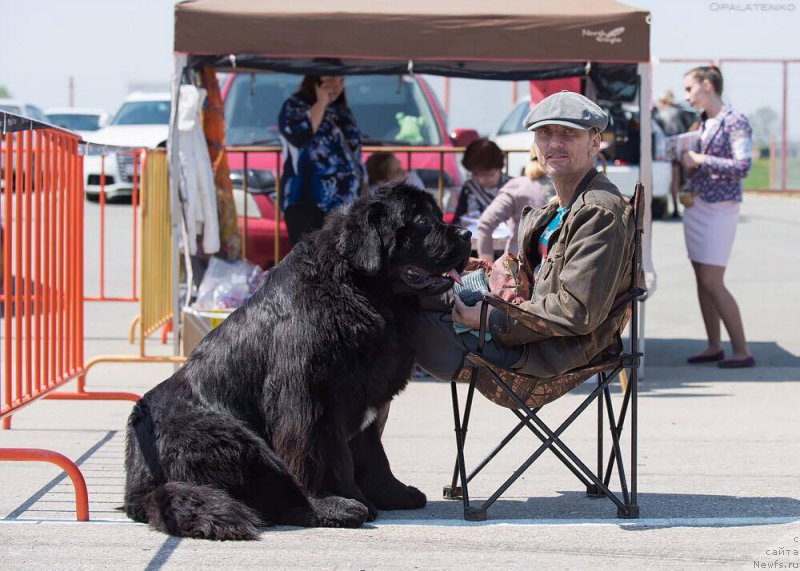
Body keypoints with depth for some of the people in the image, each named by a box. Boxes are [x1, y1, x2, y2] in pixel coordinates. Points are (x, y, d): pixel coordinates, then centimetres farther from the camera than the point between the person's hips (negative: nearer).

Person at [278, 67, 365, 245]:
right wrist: (321, 103, -13)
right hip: (307, 203, -7)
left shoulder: (342, 111, 19)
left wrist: (363, 188, 18)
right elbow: (299, 136, -23)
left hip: (344, 205, 7)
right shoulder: (295, 107, -2)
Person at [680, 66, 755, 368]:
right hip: (696, 204, 8)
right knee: (702, 279, 8)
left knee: (712, 281, -10)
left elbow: (742, 166, -19)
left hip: (719, 207, -8)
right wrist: (685, 159, 4)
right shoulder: (703, 122, 12)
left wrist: (699, 160, -16)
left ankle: (742, 352, -5)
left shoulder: (735, 121, -10)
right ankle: (714, 347, 15)